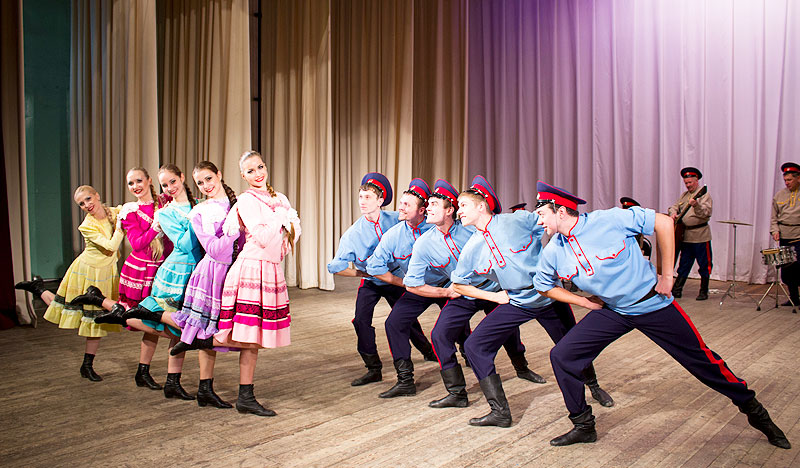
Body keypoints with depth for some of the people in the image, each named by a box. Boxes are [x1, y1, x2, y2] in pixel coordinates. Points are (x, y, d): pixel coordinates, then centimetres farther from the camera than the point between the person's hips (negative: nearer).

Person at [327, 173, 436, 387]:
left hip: (395, 280, 1)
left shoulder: (395, 219, -17)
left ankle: (428, 351, 41)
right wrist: (363, 272, -18)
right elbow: (336, 267, -18)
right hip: (370, 283, -1)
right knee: (361, 320, -16)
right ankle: (373, 369, -1)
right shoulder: (352, 234, -20)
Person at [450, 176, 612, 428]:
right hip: (516, 302, 2)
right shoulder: (471, 249, -5)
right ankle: (500, 412, -4)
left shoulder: (518, 220, -15)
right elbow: (459, 284, 7)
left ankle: (593, 386, 48)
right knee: (474, 346, -12)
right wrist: (493, 296, -2)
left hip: (549, 296, -2)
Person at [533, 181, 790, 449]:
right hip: (611, 312, 4)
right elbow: (543, 286, 9)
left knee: (701, 359, 5)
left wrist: (667, 275, -13)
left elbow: (664, 223, -16)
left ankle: (753, 410, 31)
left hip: (652, 304, -4)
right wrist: (585, 302, 0)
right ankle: (584, 427, 9)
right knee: (561, 356, -9)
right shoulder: (552, 253, -9)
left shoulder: (608, 220, -24)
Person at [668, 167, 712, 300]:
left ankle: (703, 292, 11)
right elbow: (675, 206, 21)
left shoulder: (704, 195, -6)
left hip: (700, 236, -6)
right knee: (684, 264, 12)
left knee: (704, 265, 2)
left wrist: (696, 205, -35)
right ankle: (677, 290, 16)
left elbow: (706, 213, -18)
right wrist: (673, 213, -2)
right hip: (685, 236, 6)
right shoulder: (684, 195, 15)